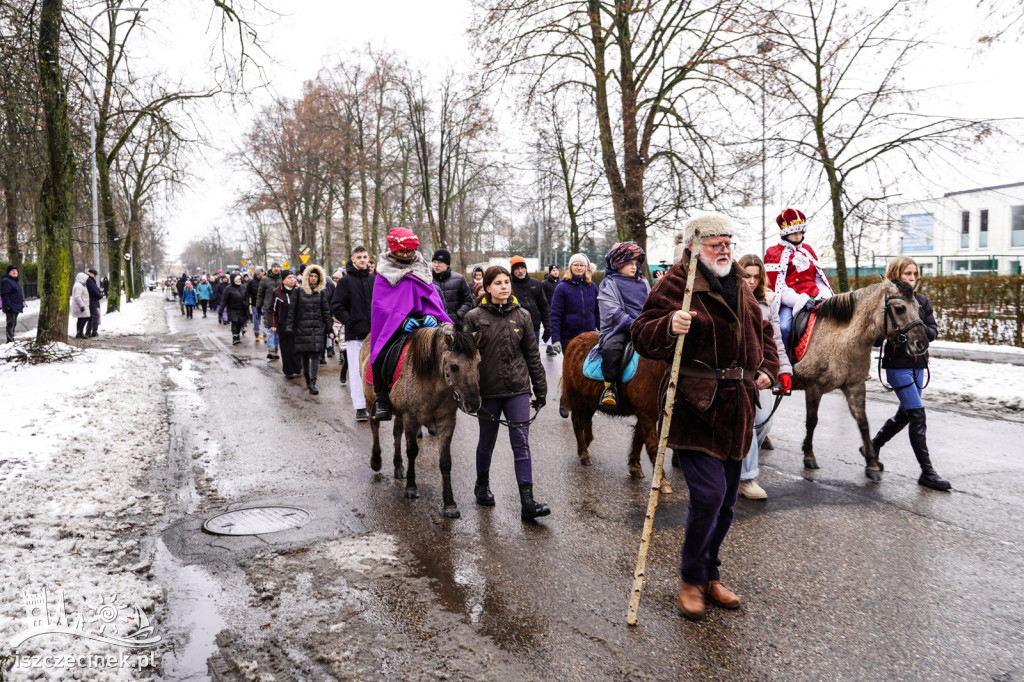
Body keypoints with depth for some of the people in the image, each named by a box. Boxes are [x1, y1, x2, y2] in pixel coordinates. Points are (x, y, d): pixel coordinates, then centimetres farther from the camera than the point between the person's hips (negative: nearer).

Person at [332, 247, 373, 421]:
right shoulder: (345, 281, 0)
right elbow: (336, 307, -3)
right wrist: (349, 321, -11)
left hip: (373, 333, 4)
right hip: (355, 334, -4)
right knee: (356, 370, -3)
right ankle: (360, 408, 1)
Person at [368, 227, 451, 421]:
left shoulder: (421, 269, 14)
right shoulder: (385, 273, 4)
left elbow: (432, 298, 11)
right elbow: (380, 305, -5)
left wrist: (431, 316, -12)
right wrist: (402, 320, -21)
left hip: (421, 321, 3)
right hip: (392, 325, -2)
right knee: (381, 356, -26)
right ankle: (382, 397, -5)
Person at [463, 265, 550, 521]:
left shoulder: (522, 316, 4)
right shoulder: (475, 317, -3)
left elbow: (532, 354, 8)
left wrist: (540, 389, 8)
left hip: (518, 389, 1)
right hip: (488, 391, -1)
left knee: (521, 443, -4)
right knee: (487, 441, 15)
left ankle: (527, 502, -6)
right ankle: (482, 485, 39)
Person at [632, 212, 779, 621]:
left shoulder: (740, 289, 17)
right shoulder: (676, 285, -7)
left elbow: (762, 332, 30)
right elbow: (642, 336, -12)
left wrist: (768, 368, 13)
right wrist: (669, 327, -33)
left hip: (735, 410, 8)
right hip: (694, 407, -7)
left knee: (726, 500, 13)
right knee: (708, 493, -14)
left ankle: (711, 576, 30)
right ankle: (691, 581, 7)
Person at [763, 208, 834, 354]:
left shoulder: (807, 249, 21)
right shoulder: (774, 253, 3)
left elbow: (819, 274, 24)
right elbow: (776, 286, -6)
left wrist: (824, 293, 3)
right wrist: (798, 300, -18)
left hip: (814, 297, 6)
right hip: (789, 302, -6)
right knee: (783, 327, -32)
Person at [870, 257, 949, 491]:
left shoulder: (922, 301, 8)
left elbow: (933, 332, 3)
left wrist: (918, 327, -17)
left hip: (918, 365, 7)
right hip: (898, 365, -7)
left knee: (904, 414, 16)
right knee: (918, 416, -9)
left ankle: (873, 446, 37)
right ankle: (927, 472, -2)